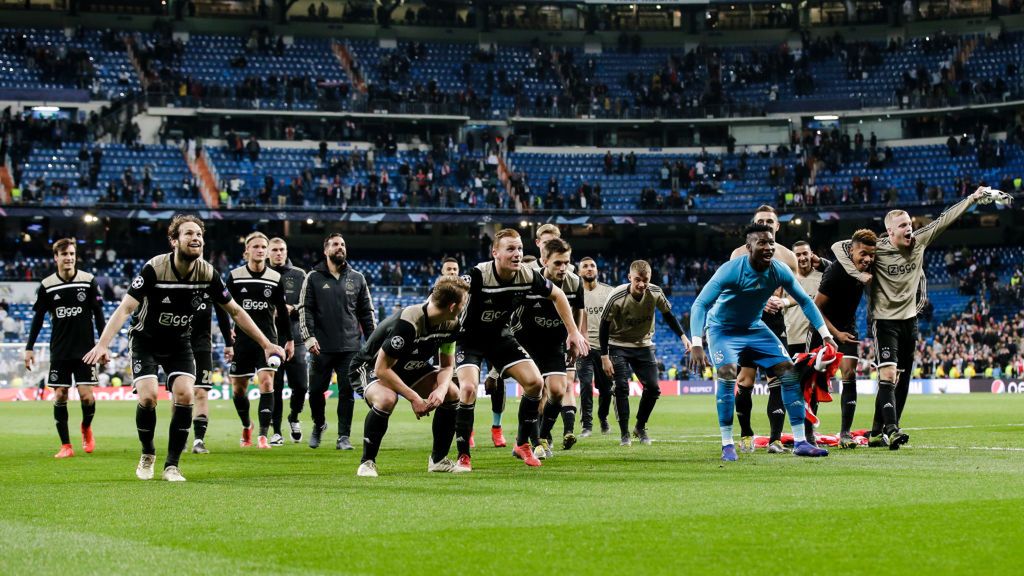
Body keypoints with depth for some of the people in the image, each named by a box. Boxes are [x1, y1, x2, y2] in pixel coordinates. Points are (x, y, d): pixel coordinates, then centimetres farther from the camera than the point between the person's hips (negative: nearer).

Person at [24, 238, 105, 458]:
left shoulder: (88, 281, -2)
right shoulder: (47, 285, -1)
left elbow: (98, 314, 3)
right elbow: (38, 318, 6)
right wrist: (29, 347, 4)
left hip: (84, 349, -1)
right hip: (59, 350, 1)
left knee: (86, 394, -9)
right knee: (60, 395, -2)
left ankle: (86, 428, 22)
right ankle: (66, 446, 7)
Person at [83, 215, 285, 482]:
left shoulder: (207, 273, -13)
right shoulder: (155, 268, -24)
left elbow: (235, 311, 1)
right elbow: (125, 308, -29)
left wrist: (266, 344, 0)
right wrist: (102, 344, -42)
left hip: (179, 342, 3)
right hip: (145, 340, -3)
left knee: (184, 394, -18)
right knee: (148, 397, -19)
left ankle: (172, 465, -4)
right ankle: (147, 455, 9)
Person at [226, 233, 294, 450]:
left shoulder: (275, 278, 4)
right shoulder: (235, 276, 0)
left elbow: (282, 311, 11)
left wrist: (289, 340, 13)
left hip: (267, 337, 0)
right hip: (241, 339, 0)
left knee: (266, 382, -16)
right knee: (238, 389, 7)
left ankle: (263, 435, -17)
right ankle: (246, 426, 35)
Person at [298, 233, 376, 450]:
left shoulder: (357, 279, 11)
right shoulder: (314, 278, 5)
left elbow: (367, 312, 13)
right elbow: (304, 309, 0)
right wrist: (308, 337, -11)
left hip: (350, 347, 1)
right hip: (322, 347, -1)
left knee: (347, 392, -2)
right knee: (316, 391, 4)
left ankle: (343, 436, 4)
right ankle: (319, 425, 30)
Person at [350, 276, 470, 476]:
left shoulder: (451, 324, -12)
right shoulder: (407, 323, -36)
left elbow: (447, 365, 0)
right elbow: (381, 369, -32)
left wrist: (441, 389, -23)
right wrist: (414, 398, -32)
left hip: (409, 367, 8)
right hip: (370, 367, -8)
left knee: (452, 393, -8)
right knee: (386, 399, -39)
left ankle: (438, 460, 8)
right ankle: (367, 463, -19)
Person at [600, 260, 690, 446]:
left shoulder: (655, 293, -15)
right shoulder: (616, 297, -24)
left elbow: (668, 315, 4)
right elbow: (604, 326, -15)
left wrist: (682, 336, -6)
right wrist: (604, 357, -17)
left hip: (643, 345, 3)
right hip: (618, 345, -3)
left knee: (653, 387, -4)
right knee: (622, 388, -13)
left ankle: (640, 428, 16)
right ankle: (624, 434, -2)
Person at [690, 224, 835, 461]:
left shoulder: (780, 271, -15)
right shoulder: (731, 271, -29)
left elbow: (805, 301, 1)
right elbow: (700, 305, -31)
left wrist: (826, 335, -3)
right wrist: (697, 345, -42)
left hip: (755, 328, 5)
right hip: (723, 329, -5)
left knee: (789, 370, -5)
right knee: (727, 372, -28)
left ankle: (800, 442, 1)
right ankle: (727, 445, -18)